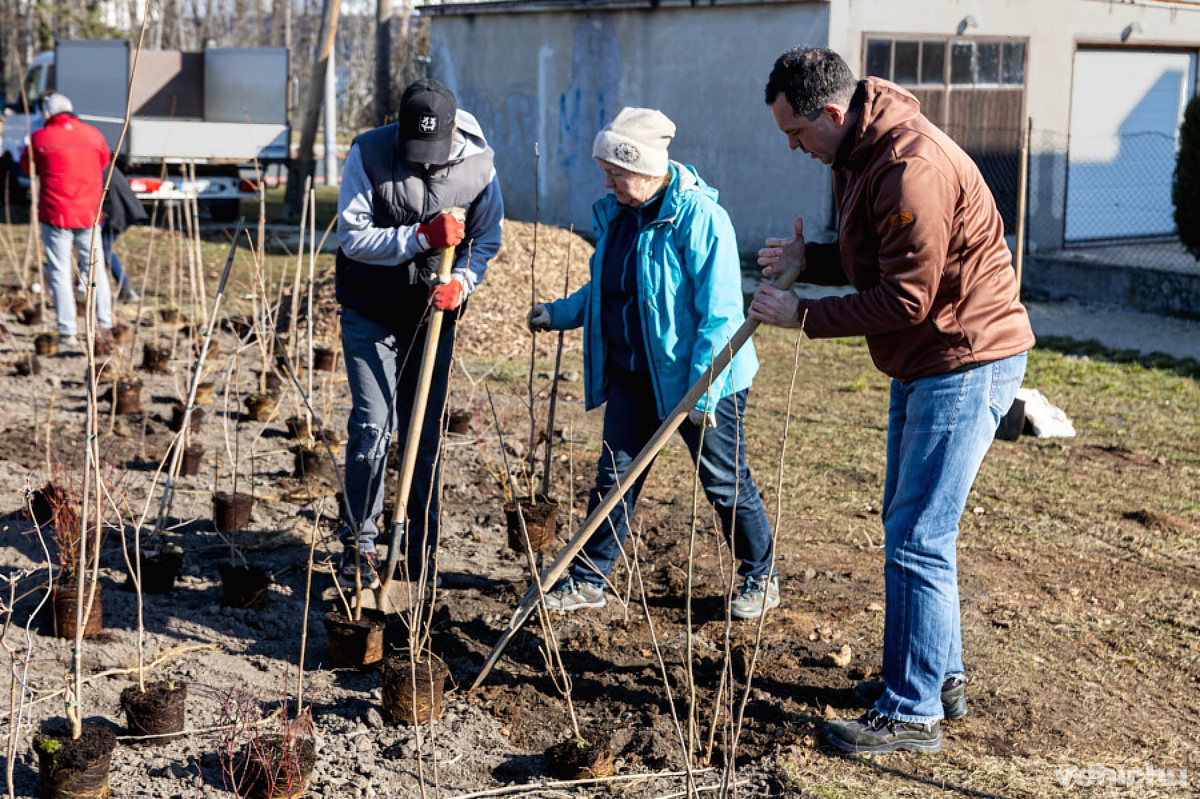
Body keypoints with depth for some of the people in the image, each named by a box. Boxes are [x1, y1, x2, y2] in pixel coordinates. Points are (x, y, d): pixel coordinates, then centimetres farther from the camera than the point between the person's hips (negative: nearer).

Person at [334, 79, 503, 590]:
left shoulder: (477, 164, -9)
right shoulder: (368, 154, -14)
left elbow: (486, 240, 1)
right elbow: (353, 236, -16)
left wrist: (462, 281, -19)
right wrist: (421, 237, -28)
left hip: (435, 316, 2)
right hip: (370, 315, -2)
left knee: (427, 434, 8)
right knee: (372, 427, -8)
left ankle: (421, 547, 22)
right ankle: (358, 545, 6)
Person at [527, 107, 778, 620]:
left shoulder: (699, 218, -20)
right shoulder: (615, 214, 3)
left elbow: (719, 315, -21)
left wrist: (701, 393, -23)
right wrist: (560, 314, 4)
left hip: (703, 379, -6)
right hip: (632, 372, 7)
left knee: (725, 481, 6)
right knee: (614, 475, 7)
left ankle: (760, 579, 25)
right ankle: (586, 581, 17)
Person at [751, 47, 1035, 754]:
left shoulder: (911, 168, -24)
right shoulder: (858, 154, 9)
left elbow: (905, 299, -24)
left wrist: (804, 316, -17)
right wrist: (810, 259, 1)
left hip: (967, 362, -11)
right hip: (924, 362, 11)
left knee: (918, 540, -9)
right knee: (908, 524, 18)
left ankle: (913, 713, -1)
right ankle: (940, 676, 30)